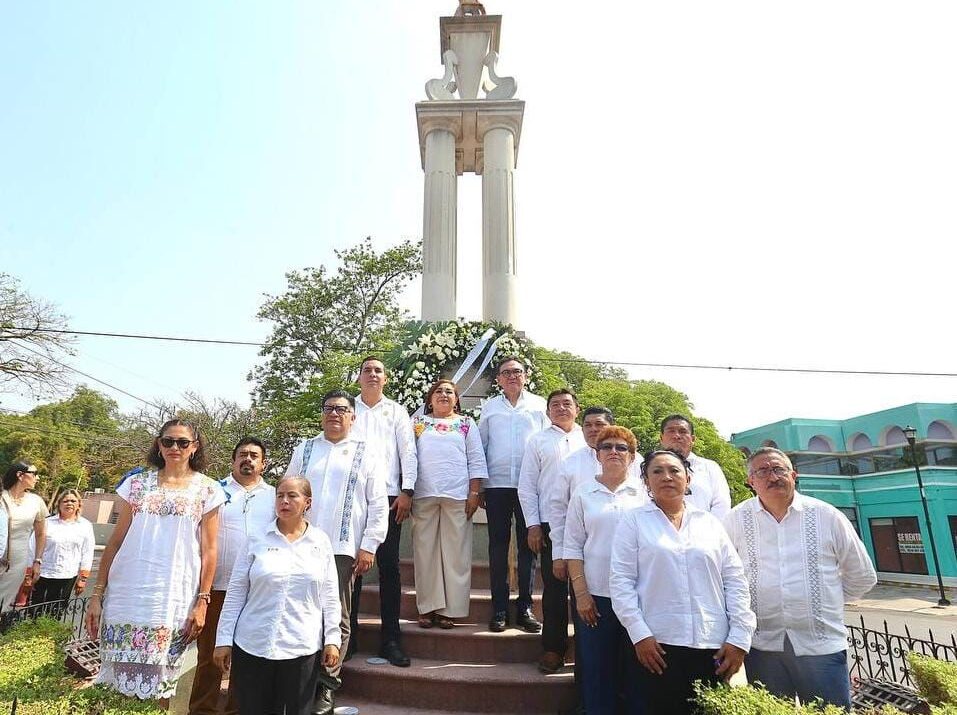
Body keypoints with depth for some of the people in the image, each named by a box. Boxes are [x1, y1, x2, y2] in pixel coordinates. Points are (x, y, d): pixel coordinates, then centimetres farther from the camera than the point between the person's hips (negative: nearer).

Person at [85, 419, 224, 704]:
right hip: (127, 597, 2)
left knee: (157, 685, 4)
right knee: (120, 678, 6)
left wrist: (202, 601, -5)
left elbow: (209, 550, 0)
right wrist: (97, 593, 5)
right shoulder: (137, 483, 7)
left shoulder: (207, 490, 1)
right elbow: (115, 541, 9)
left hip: (174, 601, -2)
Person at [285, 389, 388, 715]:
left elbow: (378, 504, 0)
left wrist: (369, 547, -6)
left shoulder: (366, 453, 4)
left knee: (337, 618, 5)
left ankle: (326, 688, 18)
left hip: (342, 548, -2)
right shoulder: (303, 450, 12)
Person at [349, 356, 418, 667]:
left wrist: (406, 491, -5)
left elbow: (407, 452, 5)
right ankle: (348, 635, 16)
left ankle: (391, 639, 10)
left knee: (389, 566, 2)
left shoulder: (396, 411, 10)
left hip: (388, 496, 0)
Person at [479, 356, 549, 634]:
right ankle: (499, 608, 13)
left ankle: (525, 607, 15)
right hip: (497, 485, 1)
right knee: (498, 545, 4)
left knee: (527, 545, 5)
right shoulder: (490, 407, 11)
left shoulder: (539, 405, 8)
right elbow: (480, 445, 11)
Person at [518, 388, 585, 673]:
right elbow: (527, 486, 5)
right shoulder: (538, 441, 7)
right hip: (550, 523, -1)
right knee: (554, 586, 4)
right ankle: (553, 648, 15)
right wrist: (533, 525, -1)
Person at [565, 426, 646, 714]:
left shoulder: (644, 493, 3)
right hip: (596, 595, 0)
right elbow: (572, 546, 2)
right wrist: (581, 592, -4)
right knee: (597, 670, 7)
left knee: (635, 670, 8)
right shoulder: (583, 493, 3)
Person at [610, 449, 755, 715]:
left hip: (715, 645, 3)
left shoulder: (710, 522, 11)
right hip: (659, 645, -2)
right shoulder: (633, 520, 2)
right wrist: (639, 633, -10)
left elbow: (735, 581, 9)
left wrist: (739, 637, 1)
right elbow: (621, 580, -3)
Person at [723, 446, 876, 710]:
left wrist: (823, 601, 11)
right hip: (763, 646, 0)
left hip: (822, 646, 0)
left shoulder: (826, 515, 1)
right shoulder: (736, 520, -1)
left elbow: (862, 577, 12)